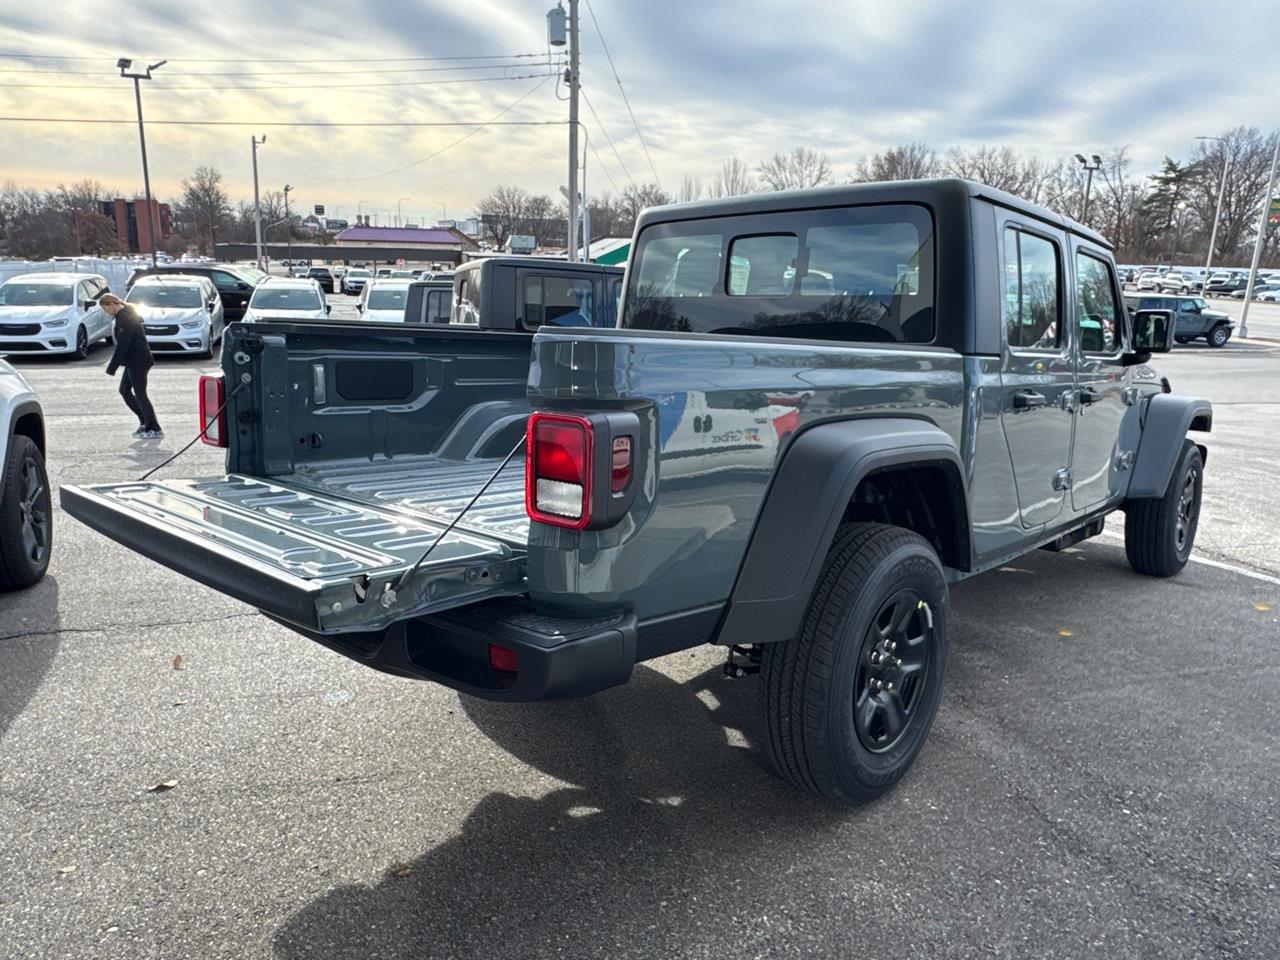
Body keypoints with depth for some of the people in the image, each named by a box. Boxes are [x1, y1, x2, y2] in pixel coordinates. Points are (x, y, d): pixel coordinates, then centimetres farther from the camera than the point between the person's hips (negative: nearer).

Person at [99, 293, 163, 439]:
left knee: (140, 395, -5)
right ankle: (145, 422, 19)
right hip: (133, 361, 10)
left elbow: (122, 345, -21)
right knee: (124, 390, 16)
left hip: (138, 362, -10)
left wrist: (111, 367, -17)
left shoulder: (125, 318, -18)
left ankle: (155, 430, 0)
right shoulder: (127, 314, 13)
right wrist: (114, 361, 20)